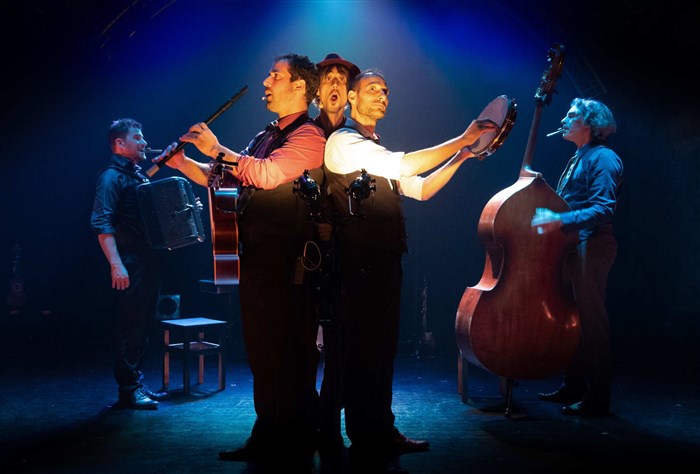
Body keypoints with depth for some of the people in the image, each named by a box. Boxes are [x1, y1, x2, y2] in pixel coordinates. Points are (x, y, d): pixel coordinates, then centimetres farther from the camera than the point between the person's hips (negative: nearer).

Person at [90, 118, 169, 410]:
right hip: (131, 264, -9)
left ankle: (137, 383, 23)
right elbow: (101, 223, -18)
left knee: (144, 326, 13)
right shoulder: (112, 177, -8)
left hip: (149, 262, 9)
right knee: (130, 327, -4)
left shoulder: (139, 176, 20)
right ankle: (128, 390, 5)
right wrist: (116, 265, -26)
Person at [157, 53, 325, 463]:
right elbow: (221, 177, 21)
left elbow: (267, 173, -22)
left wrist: (216, 148, -15)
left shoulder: (308, 135, -7)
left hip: (287, 261, -9)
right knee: (262, 355, 14)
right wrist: (182, 162, 10)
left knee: (289, 356, -3)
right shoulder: (266, 136, 21)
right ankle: (267, 437, 25)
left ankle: (297, 443, 9)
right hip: (255, 256, 9)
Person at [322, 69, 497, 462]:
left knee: (383, 346, 12)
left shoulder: (378, 153, 23)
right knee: (362, 348, -3)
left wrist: (462, 156, 9)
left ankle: (382, 432, 22)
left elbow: (421, 189, 19)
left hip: (385, 260, 9)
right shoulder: (344, 141, -7)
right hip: (359, 262, -9)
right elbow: (404, 165, -20)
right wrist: (461, 140, -15)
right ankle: (365, 440, 7)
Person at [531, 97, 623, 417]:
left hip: (591, 246, -10)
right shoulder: (578, 160, 20)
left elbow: (603, 209, -22)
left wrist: (561, 221, -31)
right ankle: (573, 387, 24)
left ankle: (597, 399, 0)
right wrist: (549, 215, 17)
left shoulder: (602, 159, -11)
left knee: (591, 320, -7)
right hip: (572, 246, 10)